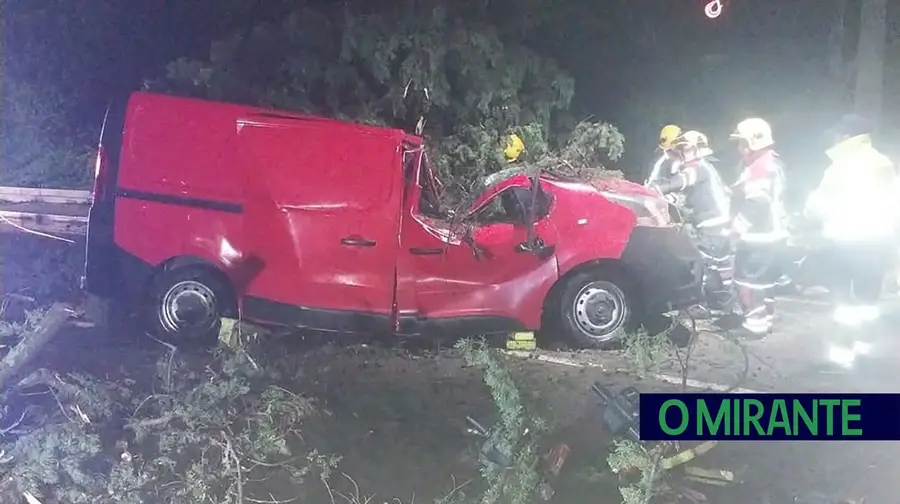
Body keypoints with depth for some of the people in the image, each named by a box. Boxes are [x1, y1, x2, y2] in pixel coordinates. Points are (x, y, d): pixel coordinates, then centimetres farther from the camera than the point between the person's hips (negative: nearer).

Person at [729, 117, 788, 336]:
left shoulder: (760, 166, -19)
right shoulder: (770, 162, 15)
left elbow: (755, 203, -28)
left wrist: (737, 224, -19)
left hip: (758, 235, -11)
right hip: (771, 232, 11)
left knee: (747, 278, -4)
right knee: (764, 278, 18)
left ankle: (755, 322, -1)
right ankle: (765, 318, 27)